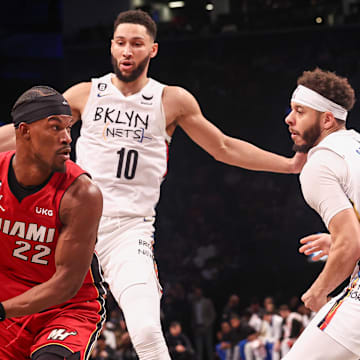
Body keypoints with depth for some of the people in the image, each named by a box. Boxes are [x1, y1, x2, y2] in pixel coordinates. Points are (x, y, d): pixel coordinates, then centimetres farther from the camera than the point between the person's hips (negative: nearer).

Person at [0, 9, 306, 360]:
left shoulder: (173, 101, 5)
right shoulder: (85, 94, 7)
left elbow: (225, 149, 13)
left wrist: (290, 164, 9)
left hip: (130, 228, -2)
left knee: (146, 332, -20)